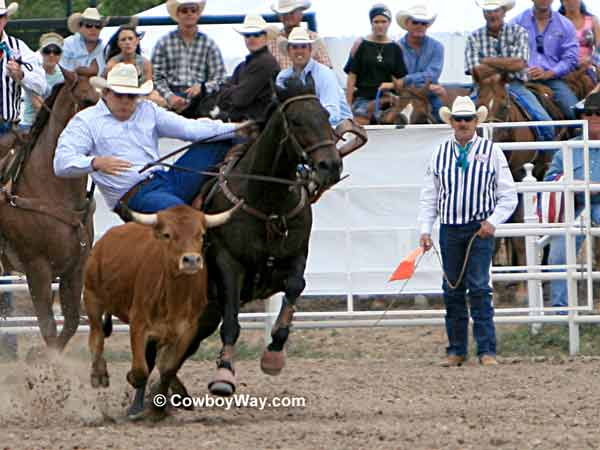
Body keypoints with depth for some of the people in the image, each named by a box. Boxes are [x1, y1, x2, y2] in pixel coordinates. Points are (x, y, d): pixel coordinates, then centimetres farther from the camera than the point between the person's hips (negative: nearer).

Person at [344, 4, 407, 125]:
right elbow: (352, 76, 1)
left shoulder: (395, 48, 8)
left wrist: (392, 85, -12)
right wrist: (349, 105, -5)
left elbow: (401, 80, 10)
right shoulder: (361, 45, 2)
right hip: (363, 98, -3)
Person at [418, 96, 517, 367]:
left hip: (480, 229, -3)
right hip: (449, 230, 3)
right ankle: (456, 351, 13)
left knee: (479, 288, -10)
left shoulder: (491, 152, 1)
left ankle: (487, 351, -9)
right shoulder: (440, 154, 9)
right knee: (452, 291, 6)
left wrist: (493, 221, -12)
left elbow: (507, 195, 2)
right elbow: (429, 195, 11)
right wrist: (425, 230, 1)